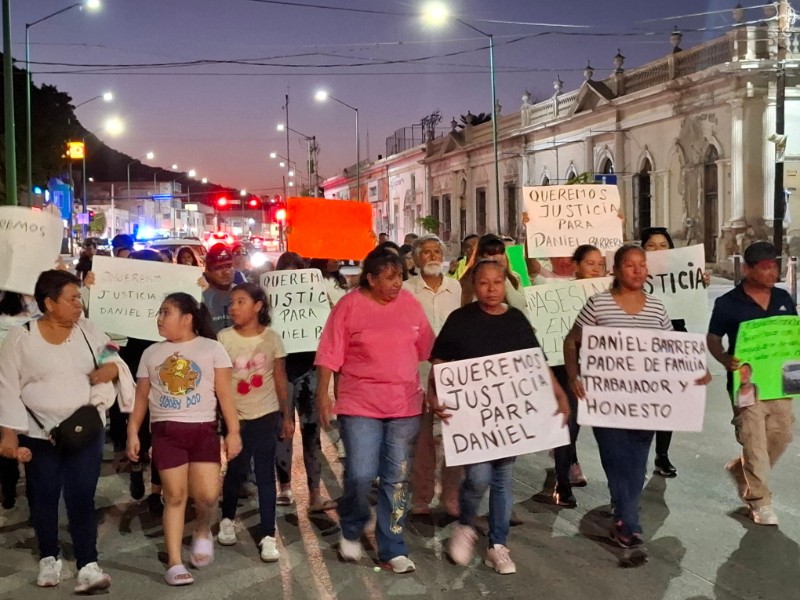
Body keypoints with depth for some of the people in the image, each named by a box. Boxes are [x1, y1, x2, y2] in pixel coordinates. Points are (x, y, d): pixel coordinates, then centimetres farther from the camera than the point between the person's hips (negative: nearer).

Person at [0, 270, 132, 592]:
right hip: (39, 433, -1)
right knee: (43, 498, 11)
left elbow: (115, 361, 9)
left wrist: (112, 367, -15)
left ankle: (88, 566, -2)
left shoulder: (88, 330, 0)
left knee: (82, 498, -2)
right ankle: (49, 558, 29)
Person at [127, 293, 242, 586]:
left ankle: (203, 530, 24)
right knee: (174, 496, -1)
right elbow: (141, 398, 12)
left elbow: (225, 394, 0)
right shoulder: (151, 353, 9)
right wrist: (133, 432, 4)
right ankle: (174, 563, 5)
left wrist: (233, 431, -4)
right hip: (166, 432, 2)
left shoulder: (212, 348, 1)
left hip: (203, 430, -1)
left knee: (208, 495, -9)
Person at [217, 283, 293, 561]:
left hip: (266, 416, 0)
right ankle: (227, 520, 37)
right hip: (235, 416, 0)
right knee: (236, 471, 12)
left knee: (265, 475, -1)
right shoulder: (224, 338, -4)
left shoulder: (272, 338, -2)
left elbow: (280, 378, 3)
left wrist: (286, 416, 5)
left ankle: (268, 537, 4)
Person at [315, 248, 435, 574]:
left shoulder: (409, 303, 5)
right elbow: (330, 355, -5)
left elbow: (427, 349, 12)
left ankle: (392, 550, 18)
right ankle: (351, 530, 21)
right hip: (360, 405, -3)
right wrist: (322, 395, -10)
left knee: (397, 479, 7)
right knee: (360, 475, -9)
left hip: (405, 404, 3)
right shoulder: (349, 305, -5)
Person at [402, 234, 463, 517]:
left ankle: (452, 496, 15)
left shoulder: (455, 287, 7)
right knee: (423, 439, 6)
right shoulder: (406, 289, -2)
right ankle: (421, 498, 17)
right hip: (420, 373, -2)